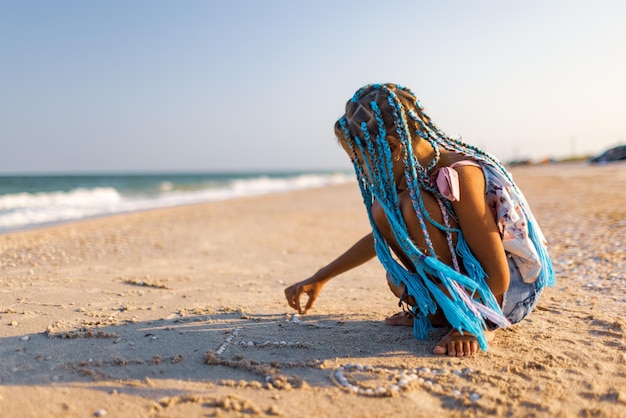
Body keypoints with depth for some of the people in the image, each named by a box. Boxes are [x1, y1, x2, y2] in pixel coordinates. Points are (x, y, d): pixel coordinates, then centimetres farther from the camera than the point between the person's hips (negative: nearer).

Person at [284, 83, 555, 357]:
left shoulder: (459, 175, -28)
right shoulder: (413, 172, -2)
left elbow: (497, 273, -26)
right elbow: (381, 236, 13)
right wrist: (319, 279, 15)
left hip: (513, 288, -8)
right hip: (468, 277, 8)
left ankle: (478, 322, -18)